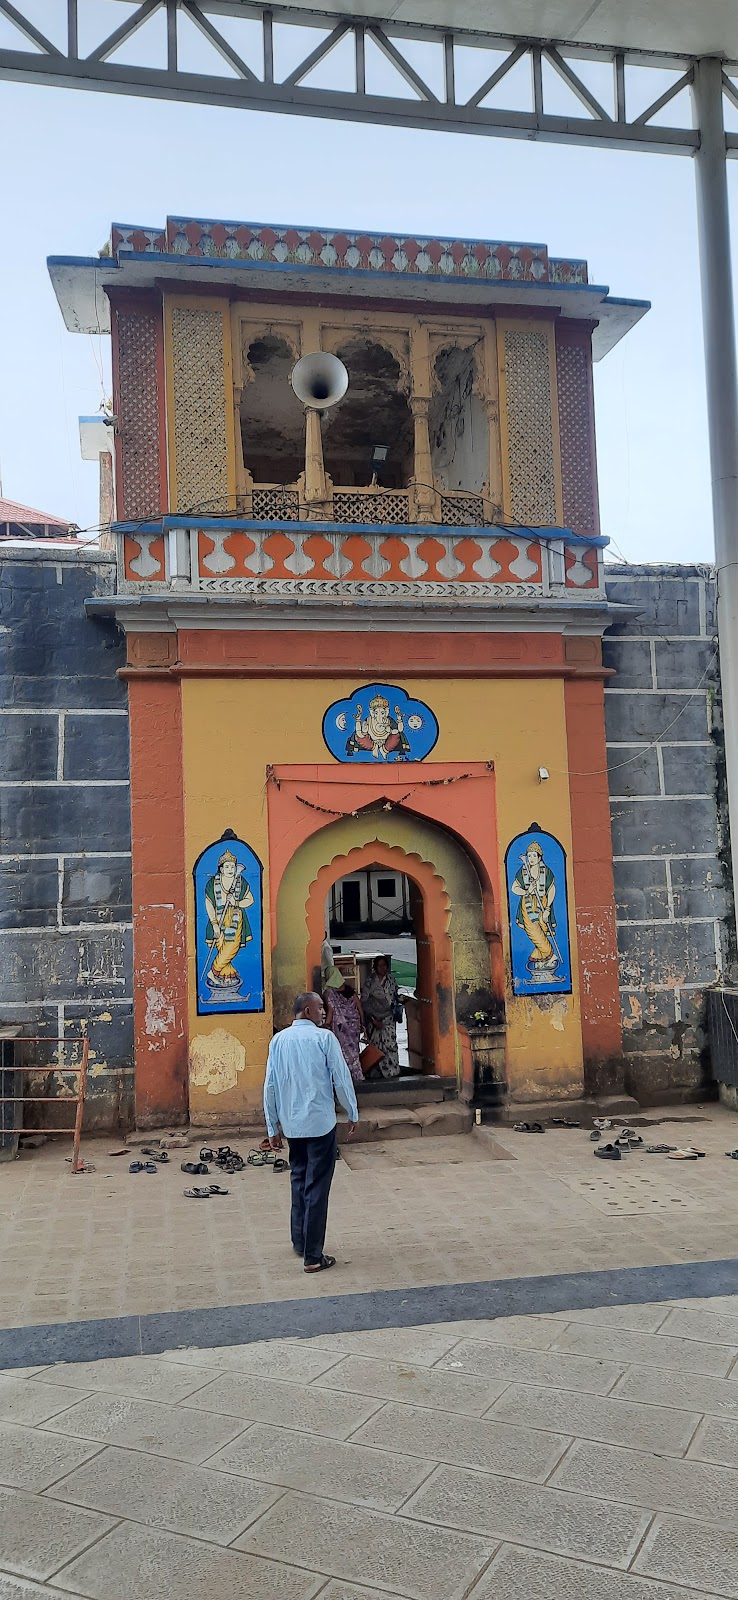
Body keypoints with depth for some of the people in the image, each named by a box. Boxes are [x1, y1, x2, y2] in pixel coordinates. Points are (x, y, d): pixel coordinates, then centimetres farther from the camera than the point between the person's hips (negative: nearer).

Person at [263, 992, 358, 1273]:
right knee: (317, 1187, 0)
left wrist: (272, 1127, 11)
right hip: (320, 1123, -5)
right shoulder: (324, 1037, -11)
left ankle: (299, 1242, 29)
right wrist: (352, 1113, 6)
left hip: (291, 1124, 5)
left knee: (299, 1179, 21)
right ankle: (313, 1256, 2)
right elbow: (341, 1079, -8)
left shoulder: (279, 1040, 2)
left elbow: (270, 1086, 4)